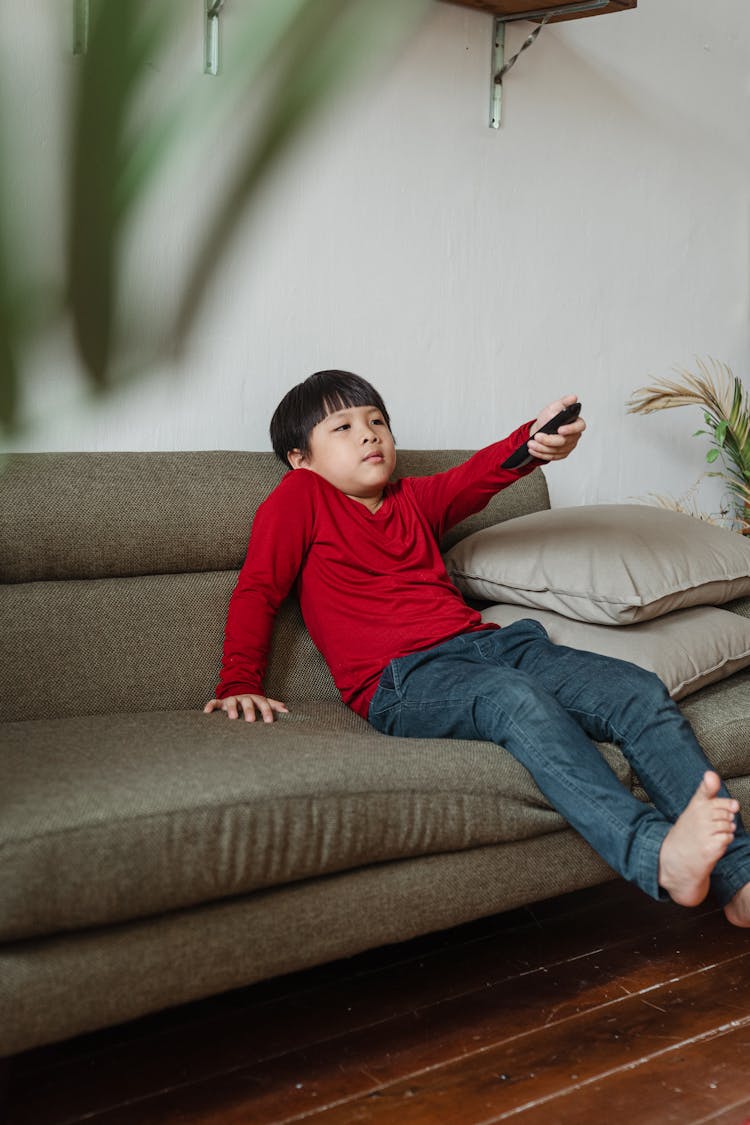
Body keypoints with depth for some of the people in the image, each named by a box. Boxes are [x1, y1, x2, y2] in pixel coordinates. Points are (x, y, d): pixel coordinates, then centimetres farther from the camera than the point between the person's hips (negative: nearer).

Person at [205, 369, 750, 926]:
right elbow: (257, 591, 9)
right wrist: (241, 683, -5)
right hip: (401, 681, -6)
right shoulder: (301, 497, 13)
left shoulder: (414, 499, 25)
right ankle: (655, 855, -53)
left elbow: (476, 477, 5)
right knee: (515, 697, -38)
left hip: (485, 641, 7)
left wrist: (536, 439, -17)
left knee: (641, 690, -13)